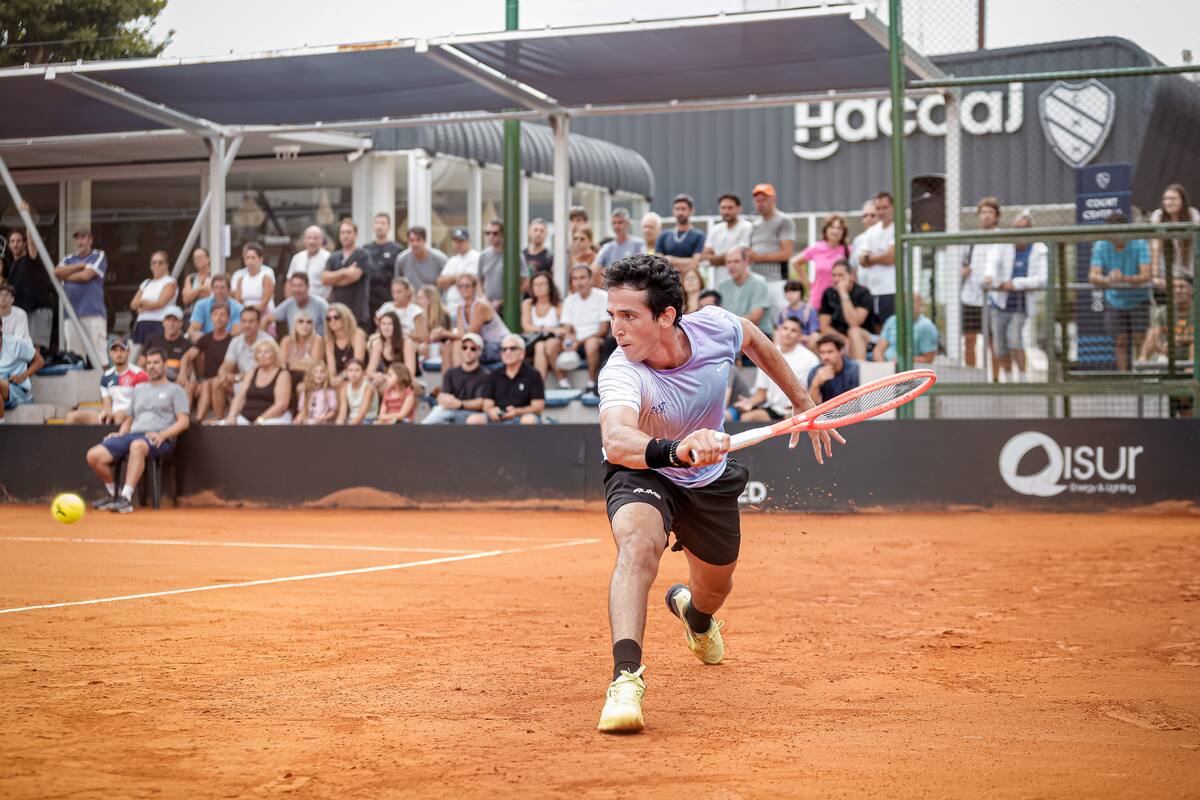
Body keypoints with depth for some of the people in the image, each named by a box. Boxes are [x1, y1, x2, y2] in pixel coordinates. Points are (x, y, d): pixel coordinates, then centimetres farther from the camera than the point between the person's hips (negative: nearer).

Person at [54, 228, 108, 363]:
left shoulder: (99, 256, 6)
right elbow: (56, 272, 3)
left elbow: (86, 275, -7)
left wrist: (66, 276, 7)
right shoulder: (69, 259, 20)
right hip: (72, 313, 5)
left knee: (98, 353, -11)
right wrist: (79, 266, -2)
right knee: (74, 357, 4)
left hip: (93, 313, -5)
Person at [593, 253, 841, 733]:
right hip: (643, 474, -4)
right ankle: (626, 677, -41)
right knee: (639, 542, -37)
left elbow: (754, 340, 1)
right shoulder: (622, 373, -37)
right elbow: (615, 440, -58)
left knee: (715, 585, 21)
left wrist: (803, 403, 8)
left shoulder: (714, 327, -25)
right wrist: (677, 449, -77)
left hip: (710, 480, 4)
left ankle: (693, 612, 60)